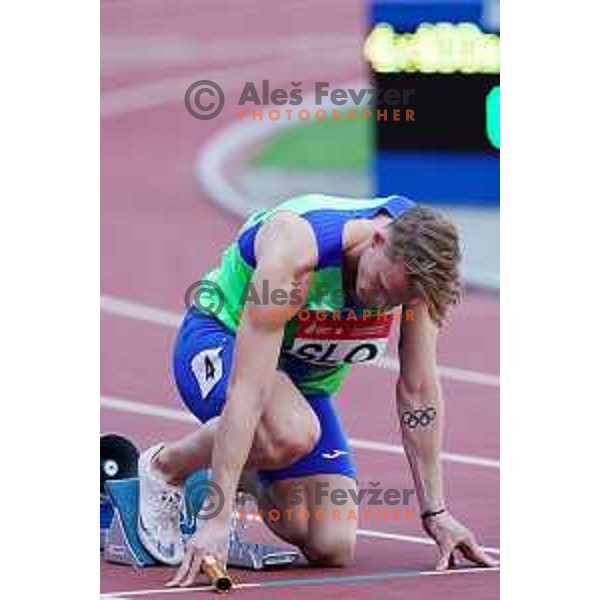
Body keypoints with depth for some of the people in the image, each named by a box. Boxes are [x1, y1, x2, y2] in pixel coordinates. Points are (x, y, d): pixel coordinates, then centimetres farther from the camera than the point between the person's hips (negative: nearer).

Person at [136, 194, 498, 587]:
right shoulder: (294, 250, -36)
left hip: (306, 379, 5)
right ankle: (164, 468, -12)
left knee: (332, 550, -9)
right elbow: (246, 390, -39)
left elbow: (418, 389, -8)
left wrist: (435, 513, -8)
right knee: (292, 433, -40)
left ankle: (252, 483, 21)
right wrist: (217, 520, -43)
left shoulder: (416, 256, -20)